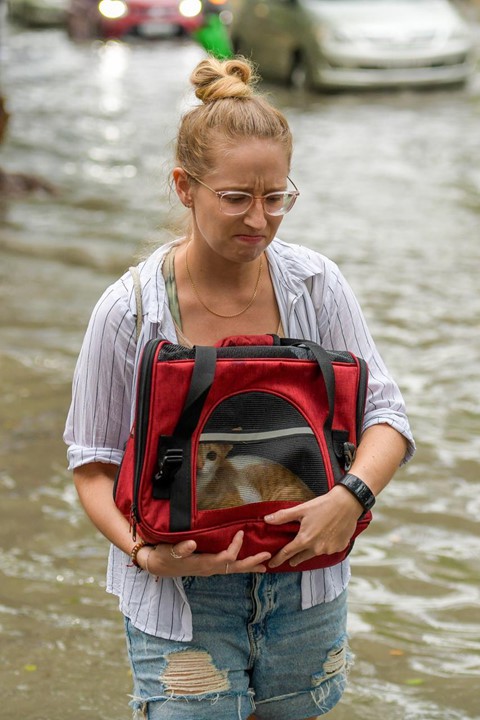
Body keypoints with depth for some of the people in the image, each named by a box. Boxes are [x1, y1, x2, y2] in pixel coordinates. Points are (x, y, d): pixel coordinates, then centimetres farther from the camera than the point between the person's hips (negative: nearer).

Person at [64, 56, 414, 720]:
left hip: (304, 586, 3)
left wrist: (352, 496, -21)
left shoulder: (315, 285, -5)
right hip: (181, 597, -2)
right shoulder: (130, 310, -11)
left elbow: (385, 415, -1)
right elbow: (94, 464, -4)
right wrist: (145, 552, -21)